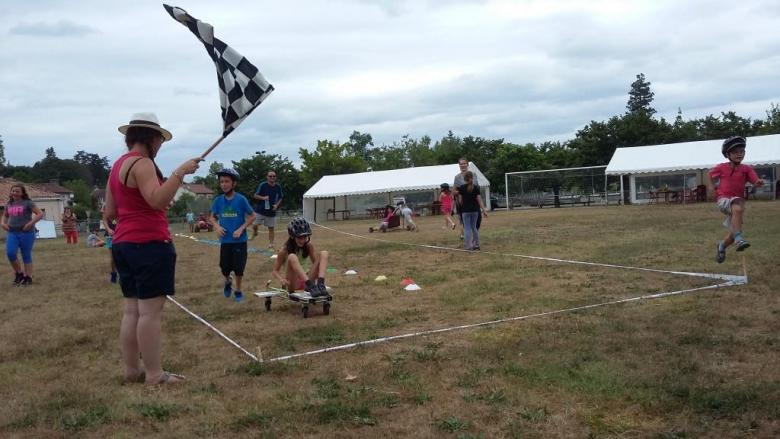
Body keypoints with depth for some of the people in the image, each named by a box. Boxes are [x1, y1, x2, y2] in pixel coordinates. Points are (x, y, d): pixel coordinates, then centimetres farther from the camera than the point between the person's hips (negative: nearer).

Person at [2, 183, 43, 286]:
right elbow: (5, 215, 30)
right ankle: (19, 273, 8)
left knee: (26, 256, 1)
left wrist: (30, 223, -19)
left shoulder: (27, 203, -4)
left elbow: (40, 214, -9)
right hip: (12, 233, 4)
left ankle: (28, 277, 10)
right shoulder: (9, 204, 13)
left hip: (26, 233, -4)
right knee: (10, 253, -12)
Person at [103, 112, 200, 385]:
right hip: (149, 244, -10)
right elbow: (157, 200, -28)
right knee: (151, 311, -6)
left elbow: (109, 213, 19)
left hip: (123, 244, 10)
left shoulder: (118, 165, 18)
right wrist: (180, 172, -26)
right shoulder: (141, 163, -12)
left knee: (132, 309, 12)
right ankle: (154, 374, -2)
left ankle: (132, 370, 18)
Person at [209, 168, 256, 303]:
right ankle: (227, 282, 40)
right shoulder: (218, 200, -1)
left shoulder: (241, 199, -11)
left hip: (239, 240, -3)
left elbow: (252, 216, -3)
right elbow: (212, 217, 13)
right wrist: (217, 226, -7)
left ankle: (238, 290, 24)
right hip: (225, 240, 3)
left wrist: (241, 229, -13)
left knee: (239, 267, 3)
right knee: (225, 267, 8)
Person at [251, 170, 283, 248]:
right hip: (260, 210, -2)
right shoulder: (262, 185, -8)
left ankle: (271, 243, 11)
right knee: (255, 225, -6)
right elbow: (256, 195, -4)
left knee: (271, 228, 3)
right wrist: (263, 198, -22)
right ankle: (254, 233, 28)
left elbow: (280, 198, 12)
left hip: (271, 211, 2)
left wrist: (277, 205, -5)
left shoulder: (278, 187, 1)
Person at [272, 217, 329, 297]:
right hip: (292, 284, -3)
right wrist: (282, 279, -27)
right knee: (292, 257, -31)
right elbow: (275, 271, -5)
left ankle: (320, 284, -32)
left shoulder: (309, 246, 0)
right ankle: (311, 286, -42)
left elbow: (316, 262, 5)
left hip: (305, 281, 4)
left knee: (324, 253, -13)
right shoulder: (285, 250, -9)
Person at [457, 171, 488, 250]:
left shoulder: (462, 188, -6)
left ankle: (468, 246, -3)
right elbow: (479, 200, -4)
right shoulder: (476, 187, 0)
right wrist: (483, 210, -3)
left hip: (465, 210, -3)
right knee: (474, 227, 15)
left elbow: (460, 200, -2)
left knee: (467, 228, 1)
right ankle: (476, 244, 17)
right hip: (475, 210, 3)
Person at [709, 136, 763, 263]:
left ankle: (722, 245, 38)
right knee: (737, 208, -38)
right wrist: (711, 185, 9)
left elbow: (755, 181, -13)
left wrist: (759, 182, -34)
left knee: (733, 233, 5)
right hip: (724, 200, -3)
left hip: (738, 201, 3)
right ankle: (739, 239, -41)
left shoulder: (747, 169, 1)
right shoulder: (721, 168, -1)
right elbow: (711, 174, 20)